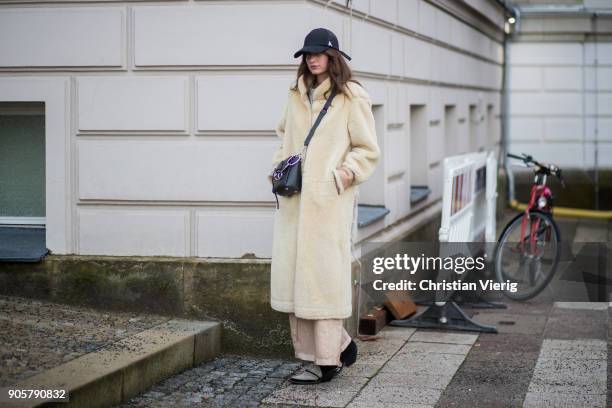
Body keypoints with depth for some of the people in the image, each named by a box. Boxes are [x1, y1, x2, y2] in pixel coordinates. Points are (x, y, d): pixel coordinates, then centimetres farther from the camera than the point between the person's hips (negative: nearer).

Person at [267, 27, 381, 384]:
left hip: (329, 201, -7)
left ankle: (327, 361, 1)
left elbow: (368, 151, -2)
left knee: (323, 276, -6)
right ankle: (339, 345, 18)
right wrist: (279, 166, 15)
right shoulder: (297, 95, 16)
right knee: (292, 275, 5)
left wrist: (343, 174, -14)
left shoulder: (352, 97, -3)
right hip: (295, 199, 7)